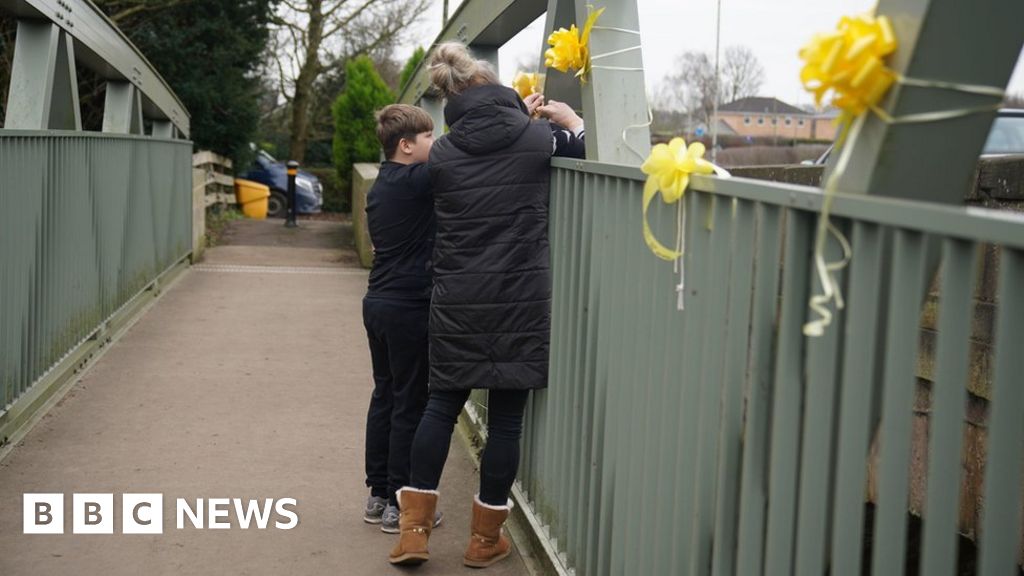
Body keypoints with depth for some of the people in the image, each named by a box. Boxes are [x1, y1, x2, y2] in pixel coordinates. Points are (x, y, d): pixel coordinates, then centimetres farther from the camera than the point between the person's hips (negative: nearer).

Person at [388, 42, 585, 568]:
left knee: (442, 404, 14)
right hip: (520, 300, -2)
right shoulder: (538, 139, -6)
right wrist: (570, 119, 24)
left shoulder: (442, 153, 1)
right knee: (505, 416, 6)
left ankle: (414, 530, 12)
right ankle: (485, 539, 16)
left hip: (457, 301, 2)